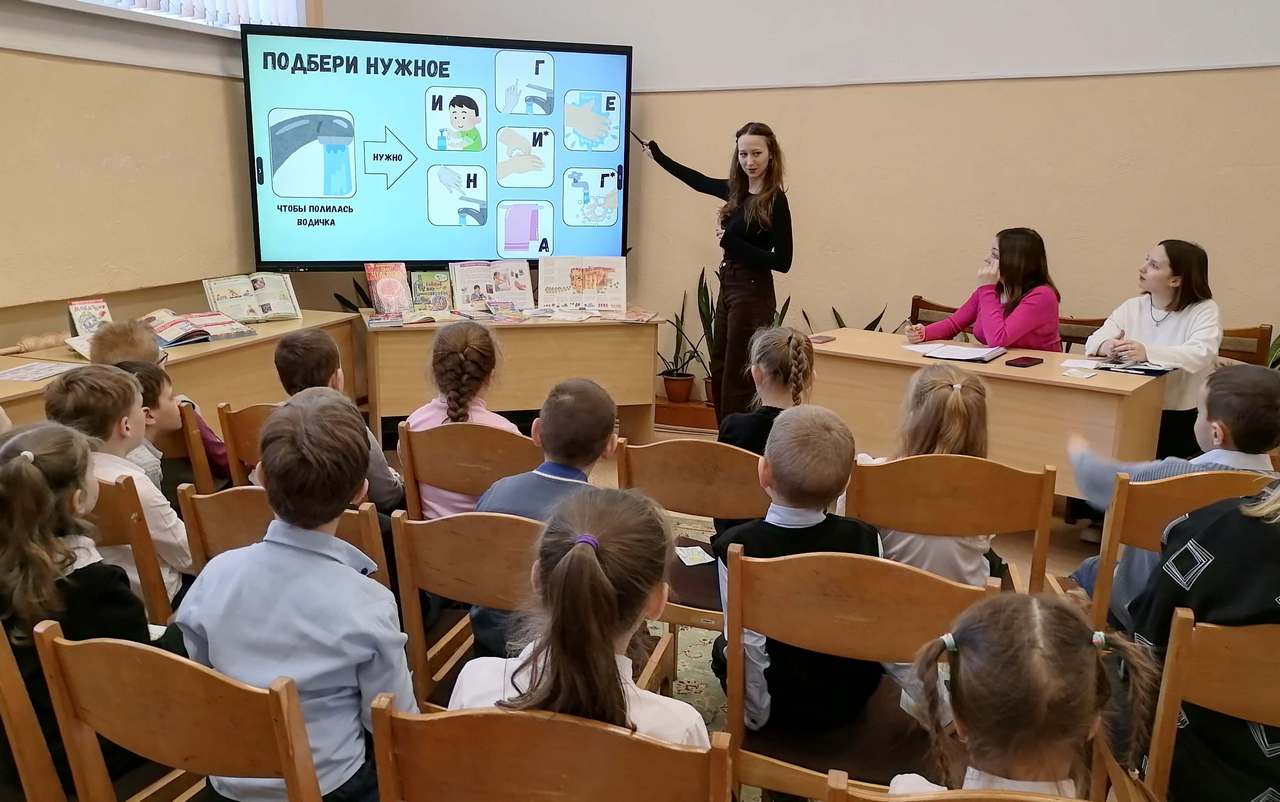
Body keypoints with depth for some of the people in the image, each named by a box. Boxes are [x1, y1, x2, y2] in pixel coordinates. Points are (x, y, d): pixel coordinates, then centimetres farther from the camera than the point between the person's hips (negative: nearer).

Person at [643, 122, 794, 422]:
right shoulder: (737, 191, 8)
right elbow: (699, 181, 26)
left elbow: (782, 262, -16)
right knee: (719, 372, 13)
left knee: (737, 376, -5)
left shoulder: (775, 200, -13)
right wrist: (658, 156, 34)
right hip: (729, 288, 8)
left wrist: (730, 240, -19)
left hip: (753, 293, -8)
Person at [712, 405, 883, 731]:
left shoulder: (736, 547, -25)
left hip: (779, 704, -2)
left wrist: (758, 714, -10)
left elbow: (747, 643, -23)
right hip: (848, 703, 3)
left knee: (724, 646, 24)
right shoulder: (864, 539, -17)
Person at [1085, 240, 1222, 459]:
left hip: (1184, 417, -4)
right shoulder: (1132, 307, 9)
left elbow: (1200, 355, -22)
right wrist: (1107, 347, -27)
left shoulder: (1204, 310, -4)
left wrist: (1147, 352, -37)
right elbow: (1093, 342, -2)